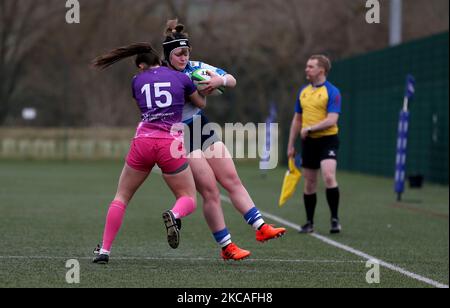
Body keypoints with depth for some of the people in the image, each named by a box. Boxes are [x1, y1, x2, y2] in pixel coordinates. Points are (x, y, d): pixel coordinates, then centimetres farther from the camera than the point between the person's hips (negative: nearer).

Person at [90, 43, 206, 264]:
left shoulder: (137, 81, 13)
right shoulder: (180, 78, 10)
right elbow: (202, 104, 24)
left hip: (143, 142, 1)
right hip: (171, 145, -1)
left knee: (121, 197, 16)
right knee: (189, 199, 10)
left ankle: (104, 250, 8)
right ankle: (175, 215, -27)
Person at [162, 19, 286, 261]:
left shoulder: (196, 68, 3)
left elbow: (232, 81, 7)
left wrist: (221, 80, -17)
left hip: (204, 130, 6)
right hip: (182, 139, -6)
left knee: (232, 181, 3)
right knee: (211, 192, -7)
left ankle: (261, 227, 5)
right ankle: (226, 247, 0)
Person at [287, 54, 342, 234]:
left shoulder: (332, 92, -8)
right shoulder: (303, 92, 13)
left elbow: (332, 120, -18)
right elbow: (297, 119, 19)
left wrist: (310, 128, -23)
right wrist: (291, 145, 17)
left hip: (327, 140, -6)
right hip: (308, 142, 6)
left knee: (329, 177, -22)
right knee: (309, 183, 7)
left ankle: (335, 219, -12)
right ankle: (309, 222, 15)